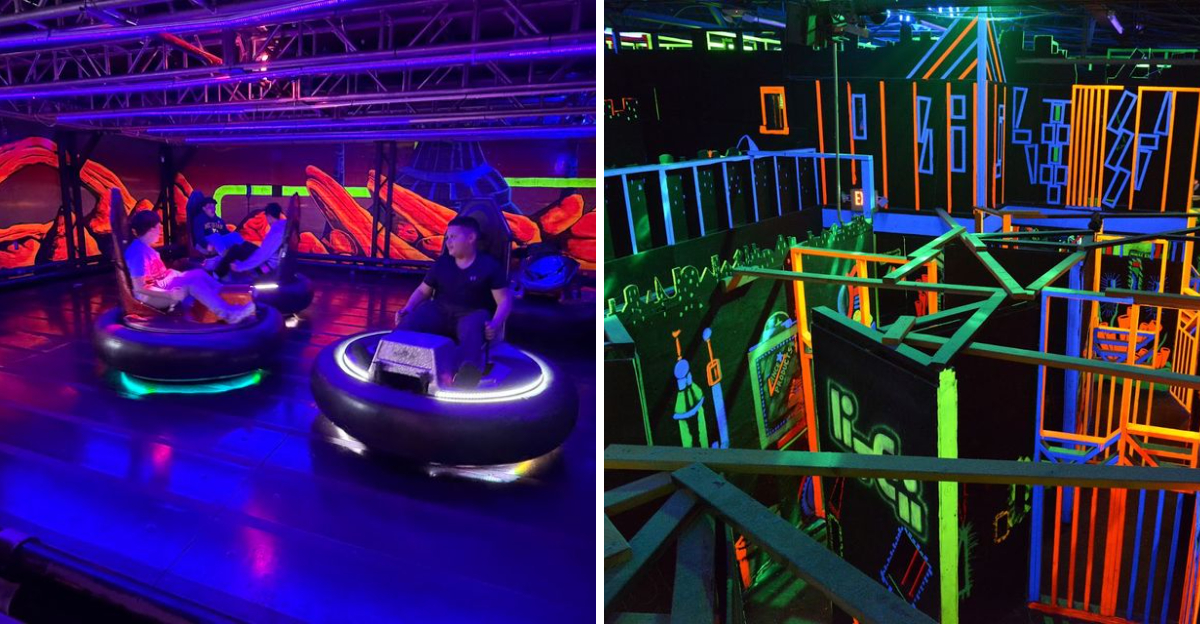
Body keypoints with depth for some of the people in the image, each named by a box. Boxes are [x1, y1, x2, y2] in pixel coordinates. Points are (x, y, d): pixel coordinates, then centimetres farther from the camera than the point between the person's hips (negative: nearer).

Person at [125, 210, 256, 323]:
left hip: (161, 283, 10)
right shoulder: (137, 252, -23)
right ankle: (228, 313, -30)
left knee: (197, 274, 3)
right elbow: (139, 287, -27)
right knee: (192, 281, -24)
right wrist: (169, 294, -28)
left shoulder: (144, 247, 9)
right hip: (150, 295, -10)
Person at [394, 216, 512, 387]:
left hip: (471, 314, -4)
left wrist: (495, 325, -25)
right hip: (440, 311, 4)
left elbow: (504, 300, -5)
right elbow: (423, 290, 18)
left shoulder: (489, 265, 0)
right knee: (412, 320, -28)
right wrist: (406, 309, -3)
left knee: (472, 329, -42)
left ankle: (467, 373, -73)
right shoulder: (442, 262, 13)